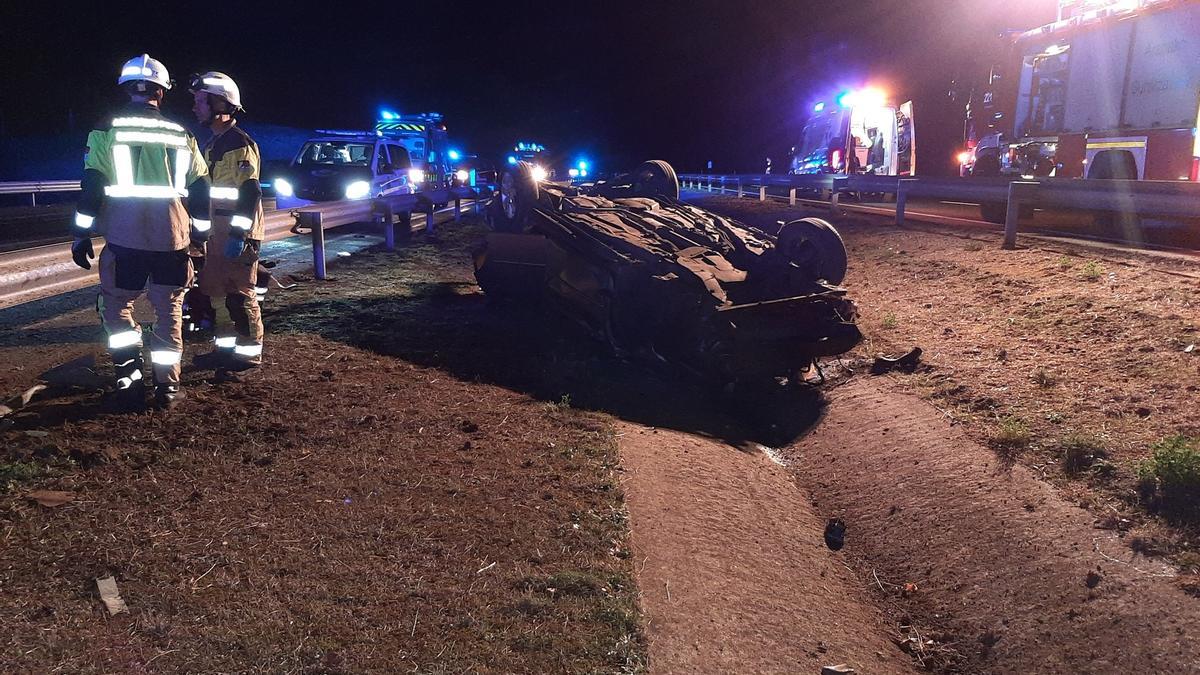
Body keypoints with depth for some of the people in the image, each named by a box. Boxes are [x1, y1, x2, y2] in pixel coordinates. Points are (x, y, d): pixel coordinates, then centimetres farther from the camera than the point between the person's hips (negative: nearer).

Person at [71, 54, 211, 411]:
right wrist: (200, 235, 20)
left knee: (116, 306, 13)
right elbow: (200, 190, 11)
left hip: (125, 237, -2)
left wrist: (82, 234, 4)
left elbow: (92, 187, -3)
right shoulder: (180, 135, 9)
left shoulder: (106, 131, 0)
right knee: (169, 311, 10)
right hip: (172, 238, 2)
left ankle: (130, 379, 2)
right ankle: (167, 387, 11)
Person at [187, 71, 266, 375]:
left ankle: (250, 352, 6)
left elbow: (250, 193, -20)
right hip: (217, 231, 10)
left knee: (240, 293, -4)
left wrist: (239, 235, -23)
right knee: (213, 290, 13)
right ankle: (226, 346, 23)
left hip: (237, 234, -10)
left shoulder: (240, 143, -14)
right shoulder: (214, 142, 18)